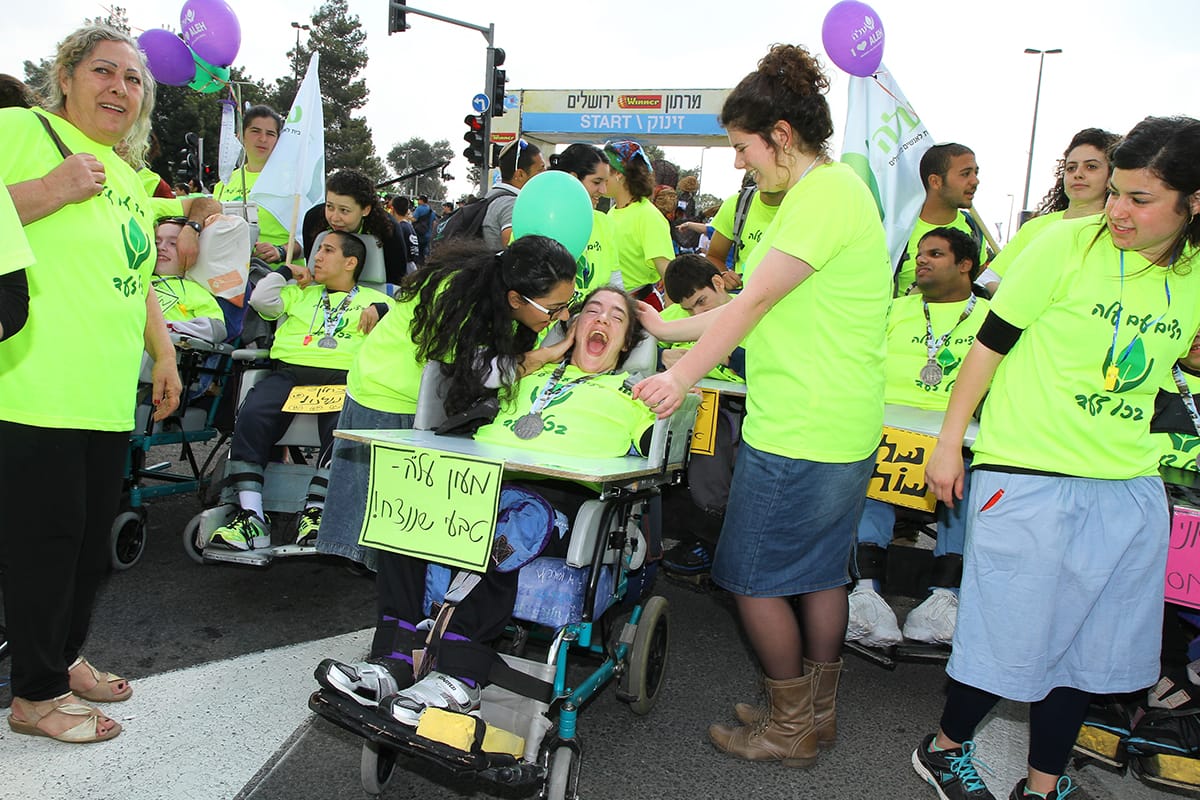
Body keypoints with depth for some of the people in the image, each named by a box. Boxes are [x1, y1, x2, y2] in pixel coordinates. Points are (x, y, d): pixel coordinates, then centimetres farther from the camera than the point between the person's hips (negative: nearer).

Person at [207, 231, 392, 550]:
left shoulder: (372, 298, 23)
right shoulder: (300, 294, 34)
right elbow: (261, 300, 20)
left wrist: (380, 309, -8)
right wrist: (286, 270, 29)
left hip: (340, 377, -2)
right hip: (289, 370, 3)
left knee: (343, 428, -35)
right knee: (252, 415, -28)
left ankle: (314, 512, -29)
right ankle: (251, 516, -30)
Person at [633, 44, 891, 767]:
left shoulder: (826, 192, -16)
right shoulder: (831, 189, 16)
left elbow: (754, 303, -17)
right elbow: (764, 307, 17)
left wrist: (683, 379, -10)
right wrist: (669, 328, 19)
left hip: (799, 435, -10)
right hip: (842, 431, 10)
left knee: (754, 578, 4)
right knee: (821, 571, 18)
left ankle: (791, 730, 19)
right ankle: (818, 709, 34)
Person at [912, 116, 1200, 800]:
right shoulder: (1071, 244, -9)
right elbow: (992, 340, -6)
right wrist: (949, 442, -6)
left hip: (1129, 490, 5)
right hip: (1029, 477, -5)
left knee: (1090, 646, 14)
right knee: (1009, 636, 4)